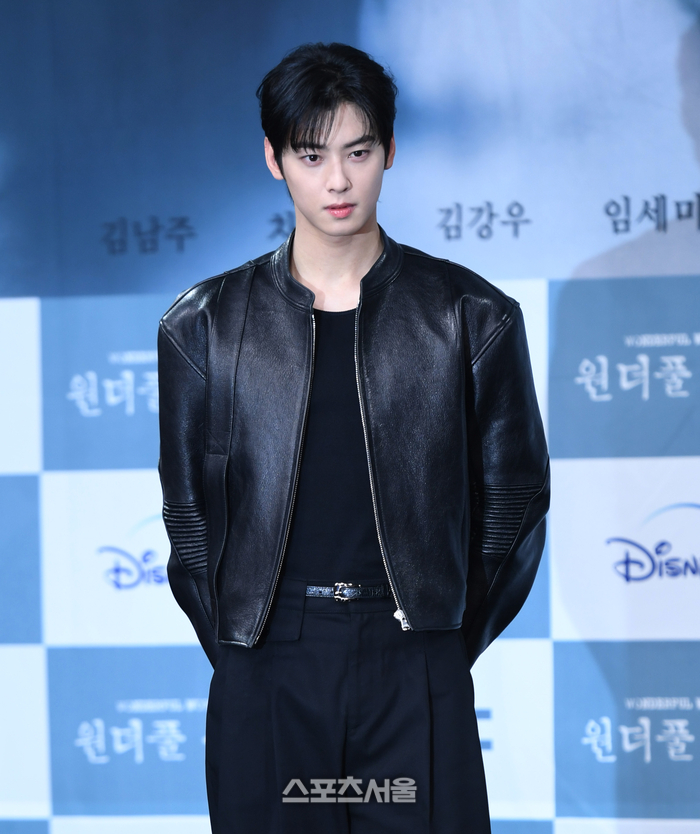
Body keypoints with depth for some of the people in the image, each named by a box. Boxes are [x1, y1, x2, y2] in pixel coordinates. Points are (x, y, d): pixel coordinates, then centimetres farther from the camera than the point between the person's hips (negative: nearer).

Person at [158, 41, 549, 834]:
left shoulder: (472, 316, 4)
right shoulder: (205, 325, 6)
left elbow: (513, 497, 8)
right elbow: (188, 514, 11)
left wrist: (450, 647, 5)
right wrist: (238, 655, 5)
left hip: (417, 678, -1)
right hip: (264, 684, 1)